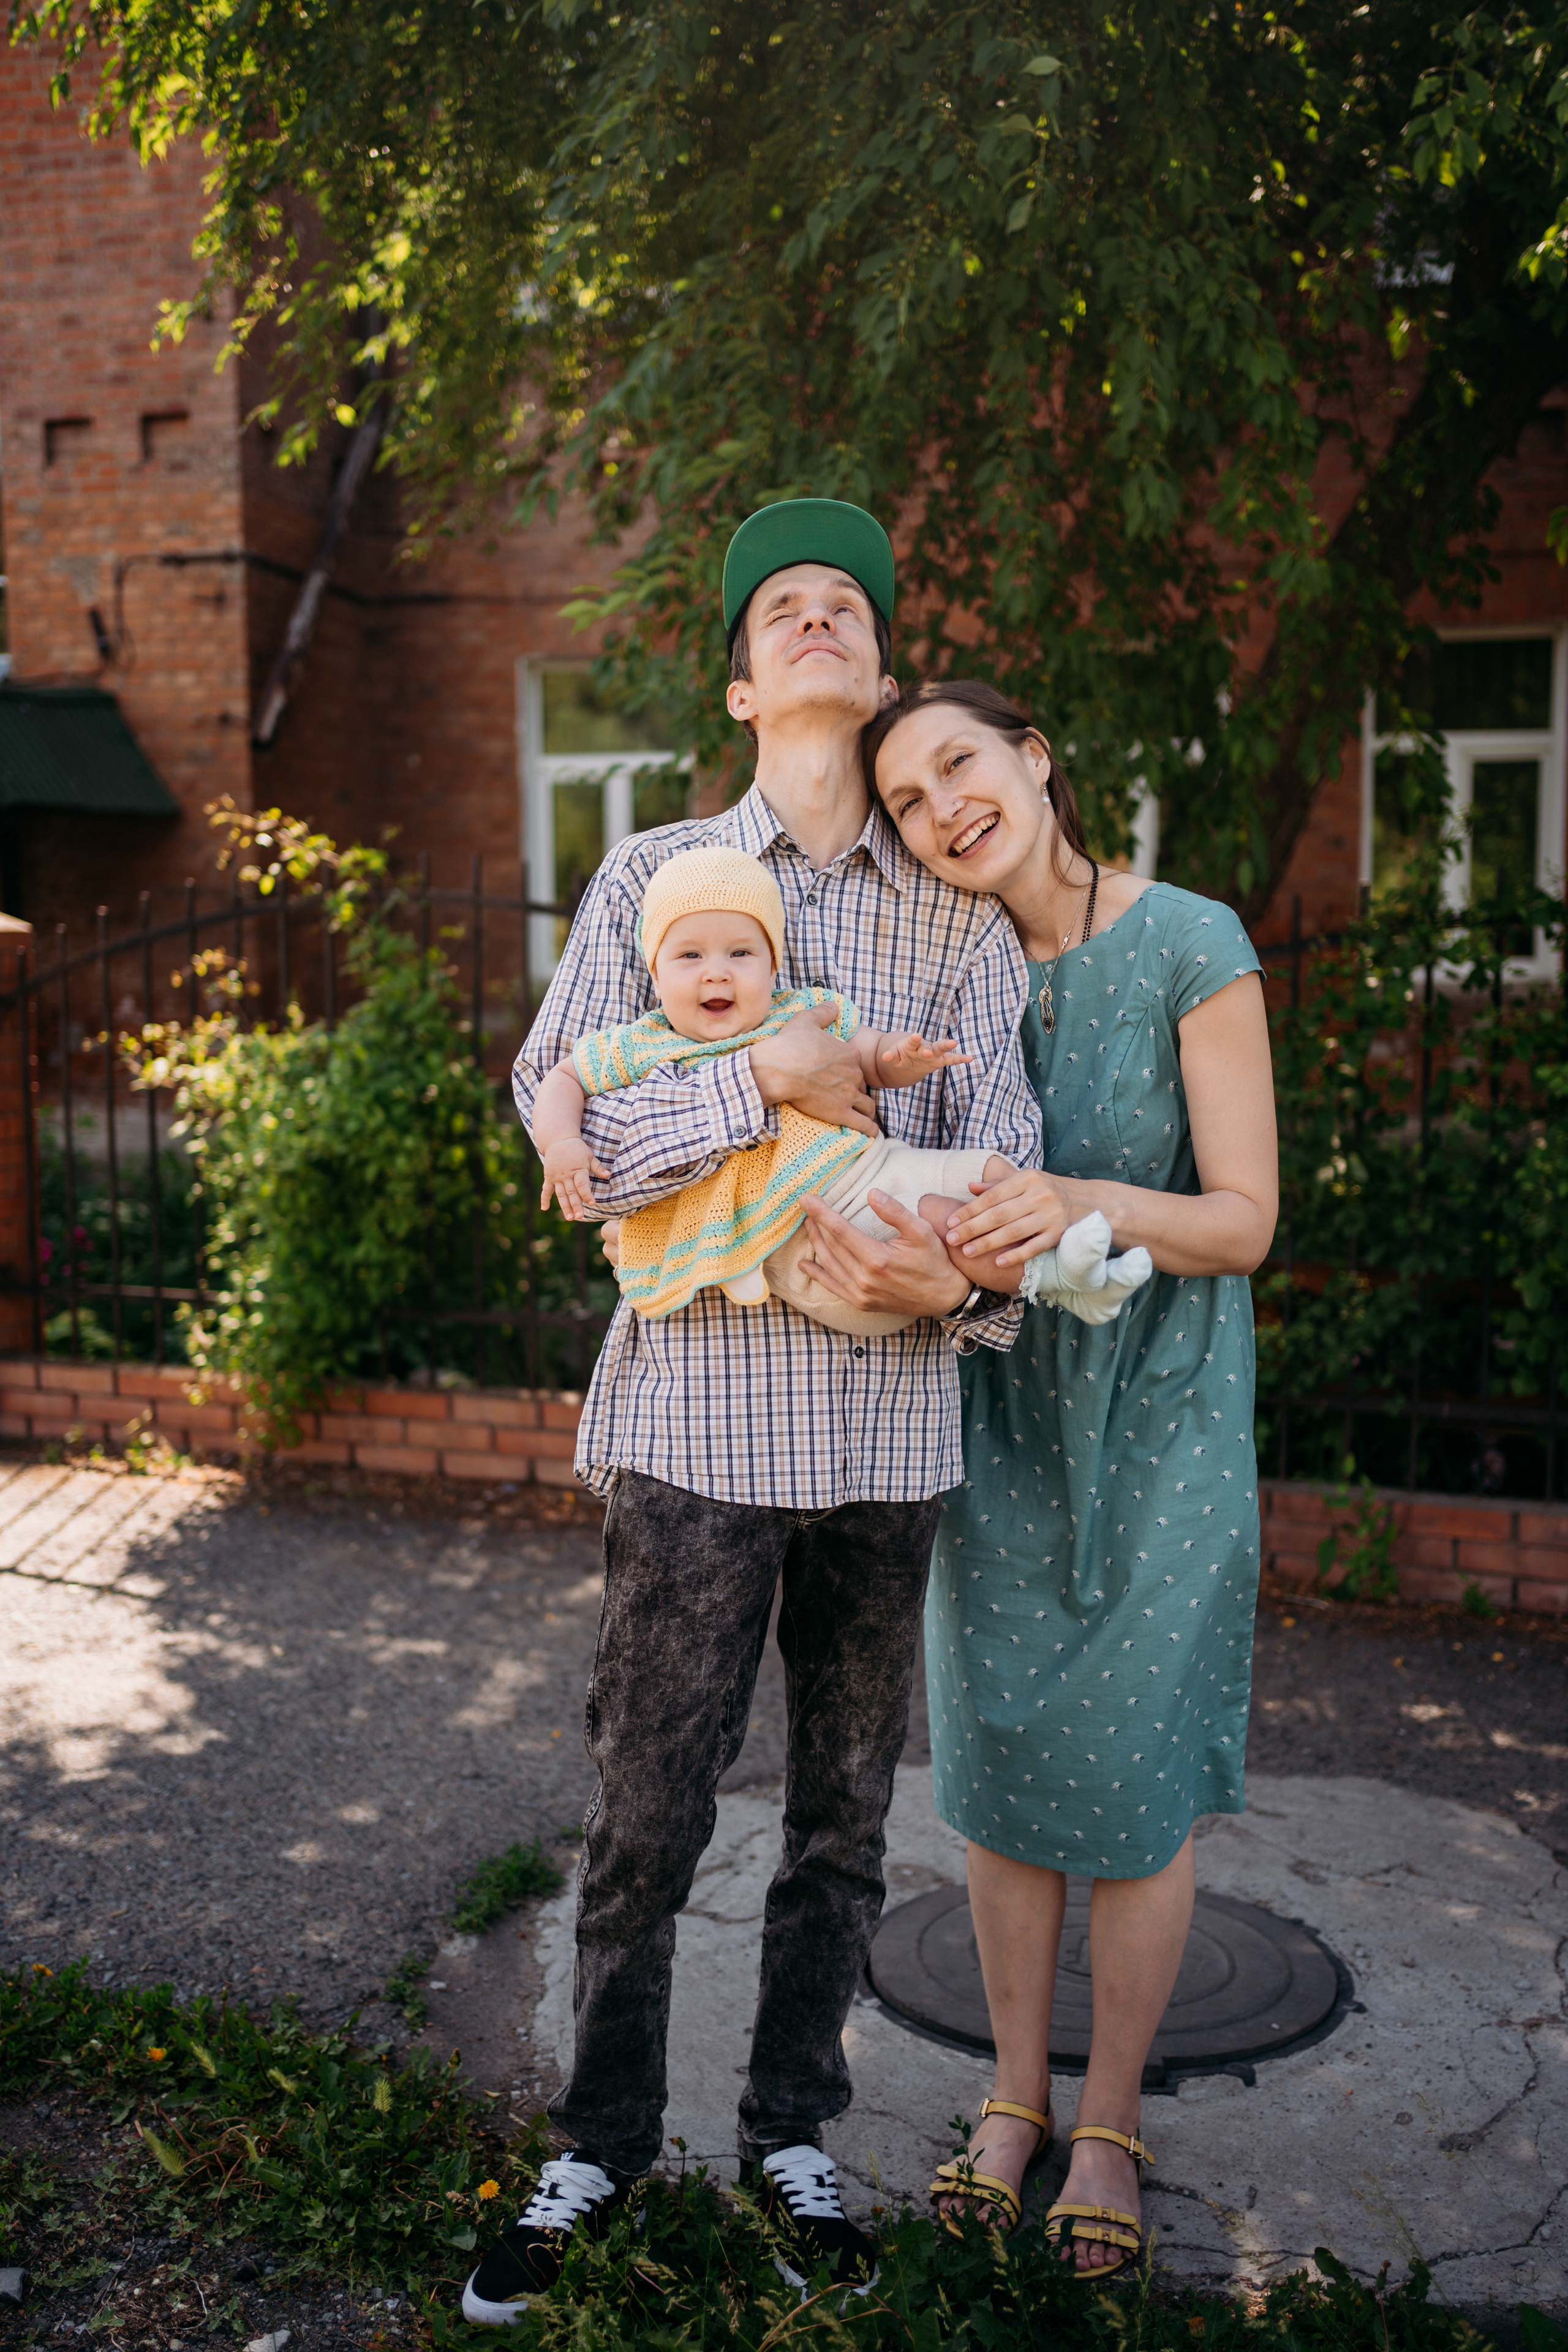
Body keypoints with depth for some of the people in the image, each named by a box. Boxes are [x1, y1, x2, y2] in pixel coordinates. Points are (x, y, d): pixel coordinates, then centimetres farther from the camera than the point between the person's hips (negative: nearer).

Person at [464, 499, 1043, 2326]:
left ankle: (790, 2130, 33)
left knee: (844, 1808, 13)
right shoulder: (650, 876, 5)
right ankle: (603, 2142, 28)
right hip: (700, 1404, -2)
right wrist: (764, 1076, -16)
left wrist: (961, 1278, -20)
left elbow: (1003, 1160, 1)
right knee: (647, 1807, 4)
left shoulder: (958, 916, 9)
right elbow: (555, 1121, -5)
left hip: (890, 1418, 2)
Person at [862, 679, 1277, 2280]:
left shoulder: (1191, 947, -13)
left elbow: (1243, 1221, -13)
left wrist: (1080, 1202, -31)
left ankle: (1108, 2121, 29)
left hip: (1156, 1416, -4)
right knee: (997, 1759, 11)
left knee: (1135, 1786, 6)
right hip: (998, 1411, 4)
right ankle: (1016, 2092, 33)